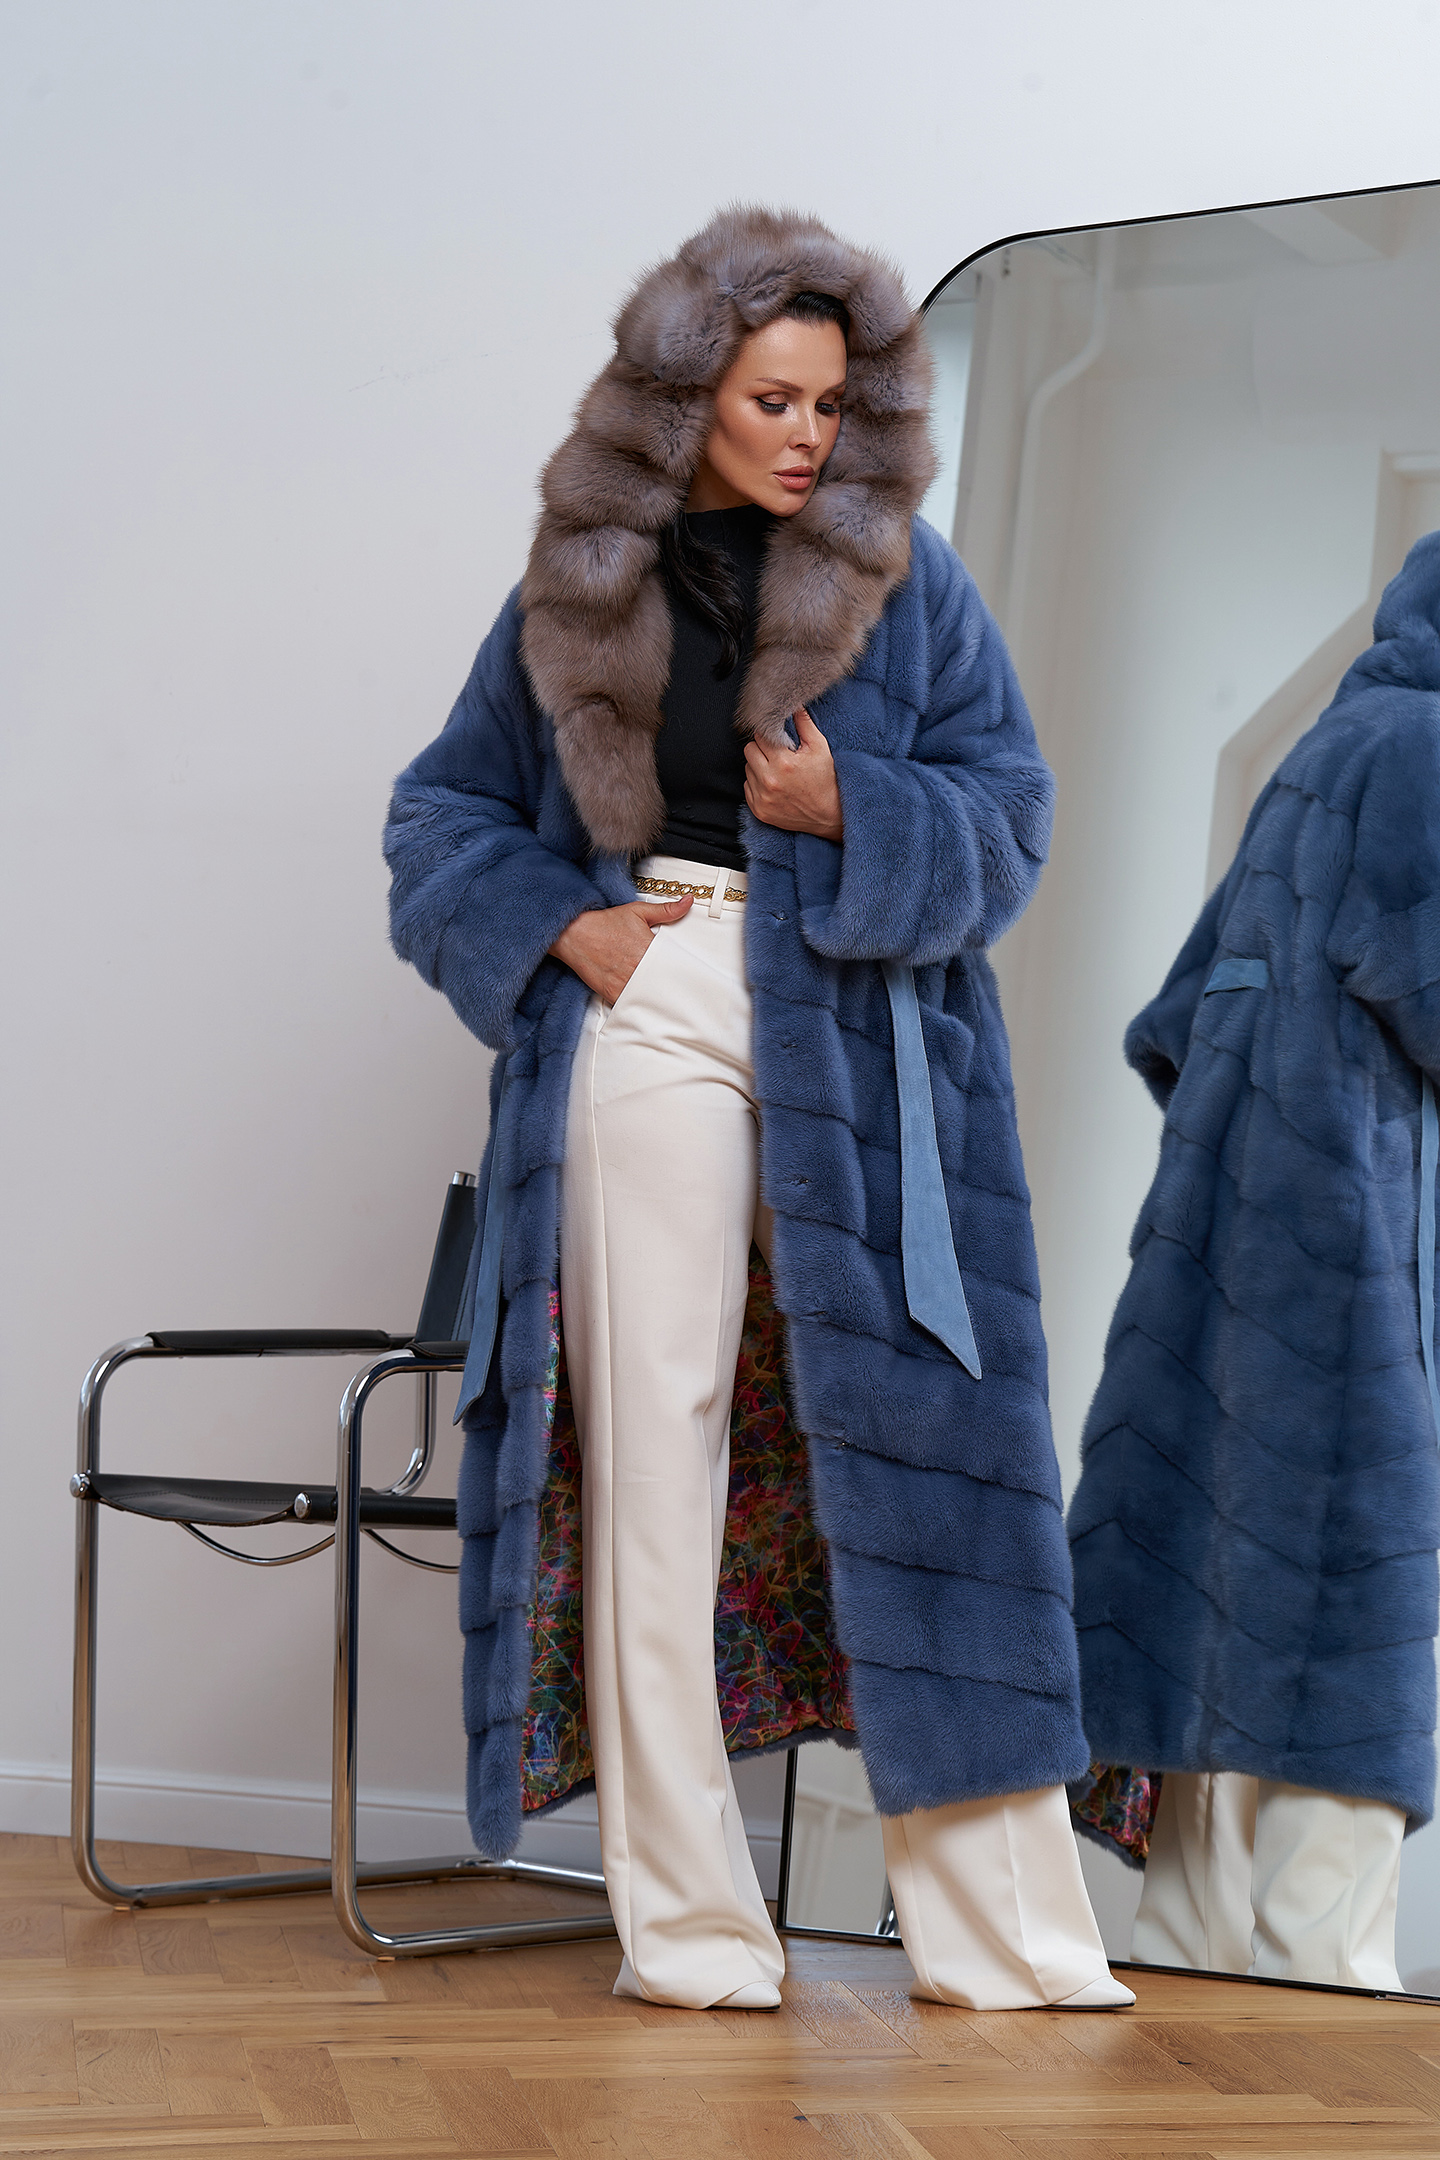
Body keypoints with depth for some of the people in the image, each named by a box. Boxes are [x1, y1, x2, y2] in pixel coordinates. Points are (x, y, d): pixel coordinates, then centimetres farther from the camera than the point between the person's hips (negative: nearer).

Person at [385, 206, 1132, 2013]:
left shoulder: (904, 578, 8)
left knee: (902, 1440, -3)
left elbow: (1007, 807, 5)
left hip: (856, 1045, 0)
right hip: (645, 1026, 1)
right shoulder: (579, 589, 10)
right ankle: (686, 1919, 7)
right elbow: (445, 808, 15)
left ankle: (993, 1917, 3)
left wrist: (853, 816, -13)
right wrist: (552, 922, -3)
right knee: (652, 1449, -1)